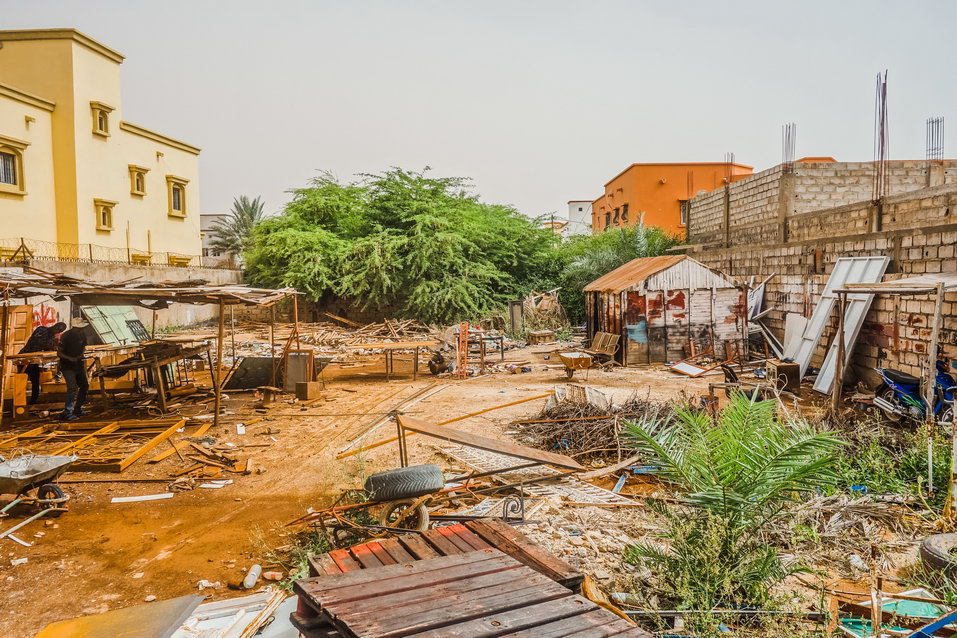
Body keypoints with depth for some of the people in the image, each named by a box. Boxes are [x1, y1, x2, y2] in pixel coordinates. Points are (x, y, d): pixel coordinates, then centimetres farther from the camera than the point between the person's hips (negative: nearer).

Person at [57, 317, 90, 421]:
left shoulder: (82, 334, -1)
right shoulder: (66, 336, -20)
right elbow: (59, 353, -16)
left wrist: (81, 355, -5)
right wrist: (70, 358, -31)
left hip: (78, 364, 7)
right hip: (67, 366, -7)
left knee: (84, 386, 13)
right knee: (72, 387, -21)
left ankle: (77, 409, 27)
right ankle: (67, 413, -18)